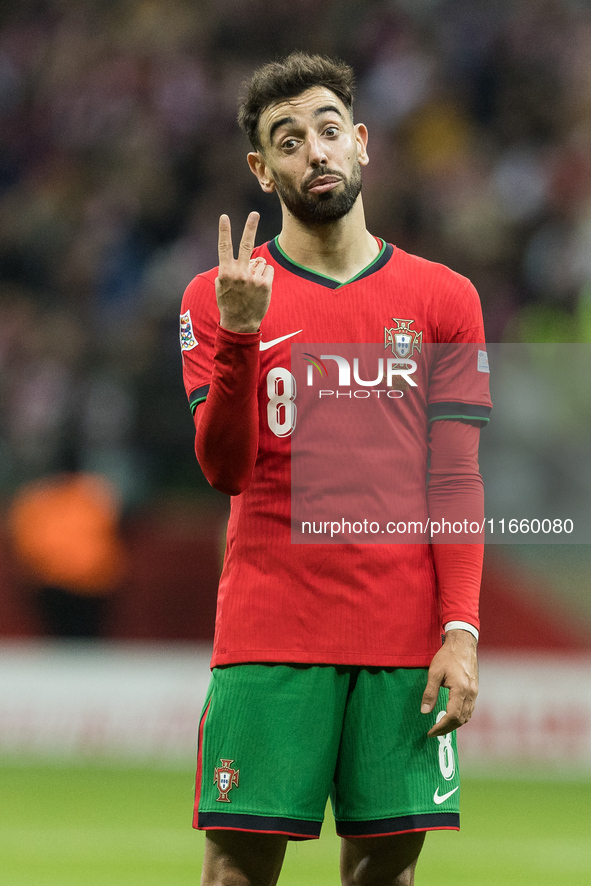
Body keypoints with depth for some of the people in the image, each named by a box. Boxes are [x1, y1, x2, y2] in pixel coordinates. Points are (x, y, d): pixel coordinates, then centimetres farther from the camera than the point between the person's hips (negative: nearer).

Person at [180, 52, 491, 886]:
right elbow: (227, 470, -4)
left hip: (406, 643, 1)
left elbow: (455, 482, 5)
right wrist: (238, 335, -19)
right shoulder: (218, 297, 6)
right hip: (269, 633, -1)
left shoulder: (443, 300, 8)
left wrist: (461, 630, -5)